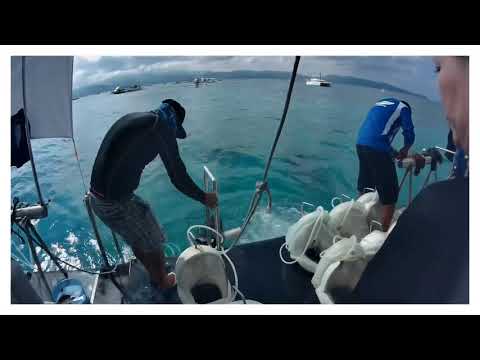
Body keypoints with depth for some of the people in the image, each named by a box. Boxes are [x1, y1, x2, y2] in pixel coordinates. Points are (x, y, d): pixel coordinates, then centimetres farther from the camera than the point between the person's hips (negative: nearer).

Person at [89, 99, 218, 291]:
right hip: (116, 203, -9)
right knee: (153, 242, 15)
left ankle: (154, 275, 49)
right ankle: (163, 282, 39)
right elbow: (178, 177, -13)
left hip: (96, 195, 9)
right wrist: (204, 198, 2)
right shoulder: (161, 125, -13)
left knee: (138, 237, 28)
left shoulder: (132, 118, 12)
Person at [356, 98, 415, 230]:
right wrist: (404, 151, 21)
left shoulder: (381, 104, 32)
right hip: (376, 148, -8)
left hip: (360, 144, 8)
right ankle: (384, 231, 3)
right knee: (390, 194, 0)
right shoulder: (403, 108, 12)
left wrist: (395, 153, 29)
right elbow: (409, 133, 2)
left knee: (364, 187, 21)